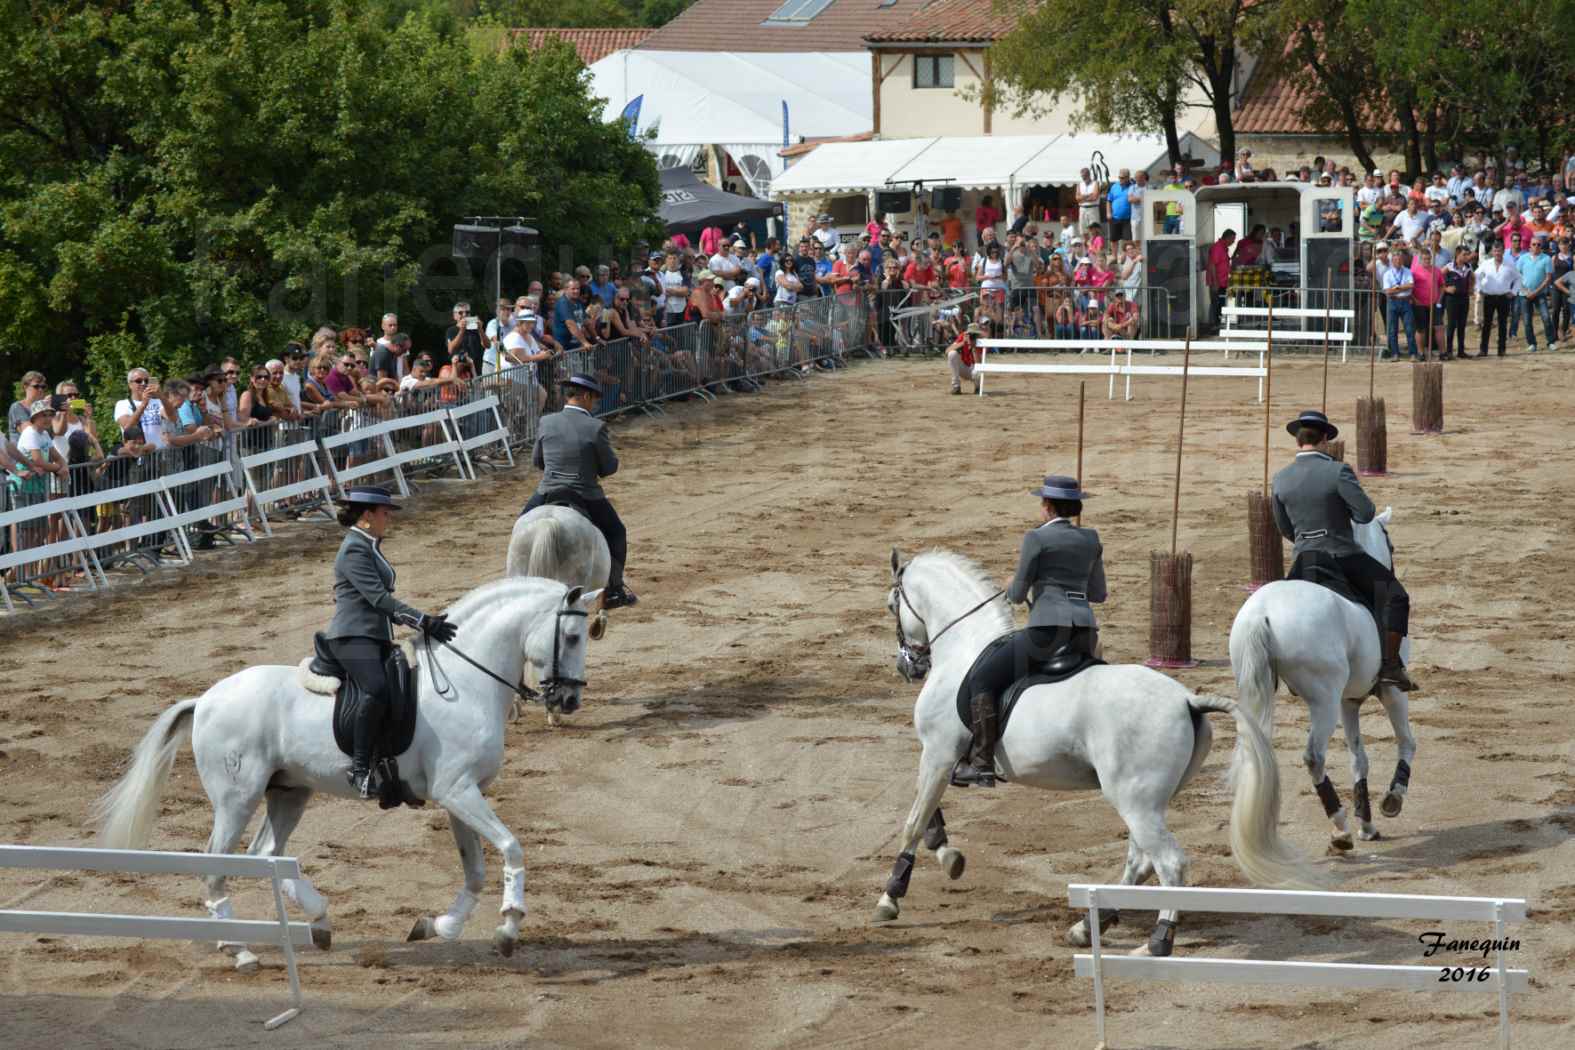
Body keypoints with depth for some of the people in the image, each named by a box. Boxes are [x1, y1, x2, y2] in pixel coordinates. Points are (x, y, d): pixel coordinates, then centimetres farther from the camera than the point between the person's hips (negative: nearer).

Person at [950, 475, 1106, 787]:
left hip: (1048, 631, -7)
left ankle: (980, 764, -9)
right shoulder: (1091, 539, 13)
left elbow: (1018, 595, -2)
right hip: (1086, 634, 7)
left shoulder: (1036, 538, -5)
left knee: (980, 681, 0)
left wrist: (1012, 587, 20)